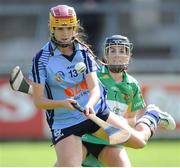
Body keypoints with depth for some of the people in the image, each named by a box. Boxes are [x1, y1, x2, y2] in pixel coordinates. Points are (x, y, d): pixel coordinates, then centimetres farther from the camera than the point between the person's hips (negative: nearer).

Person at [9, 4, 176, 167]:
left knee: (139, 140, 8)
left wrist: (89, 105, -34)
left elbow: (95, 88, -12)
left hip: (96, 112, 3)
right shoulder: (42, 59, -13)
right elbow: (38, 101, -14)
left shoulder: (83, 51, -3)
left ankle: (151, 116, 40)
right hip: (64, 122, -3)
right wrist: (62, 103, -33)